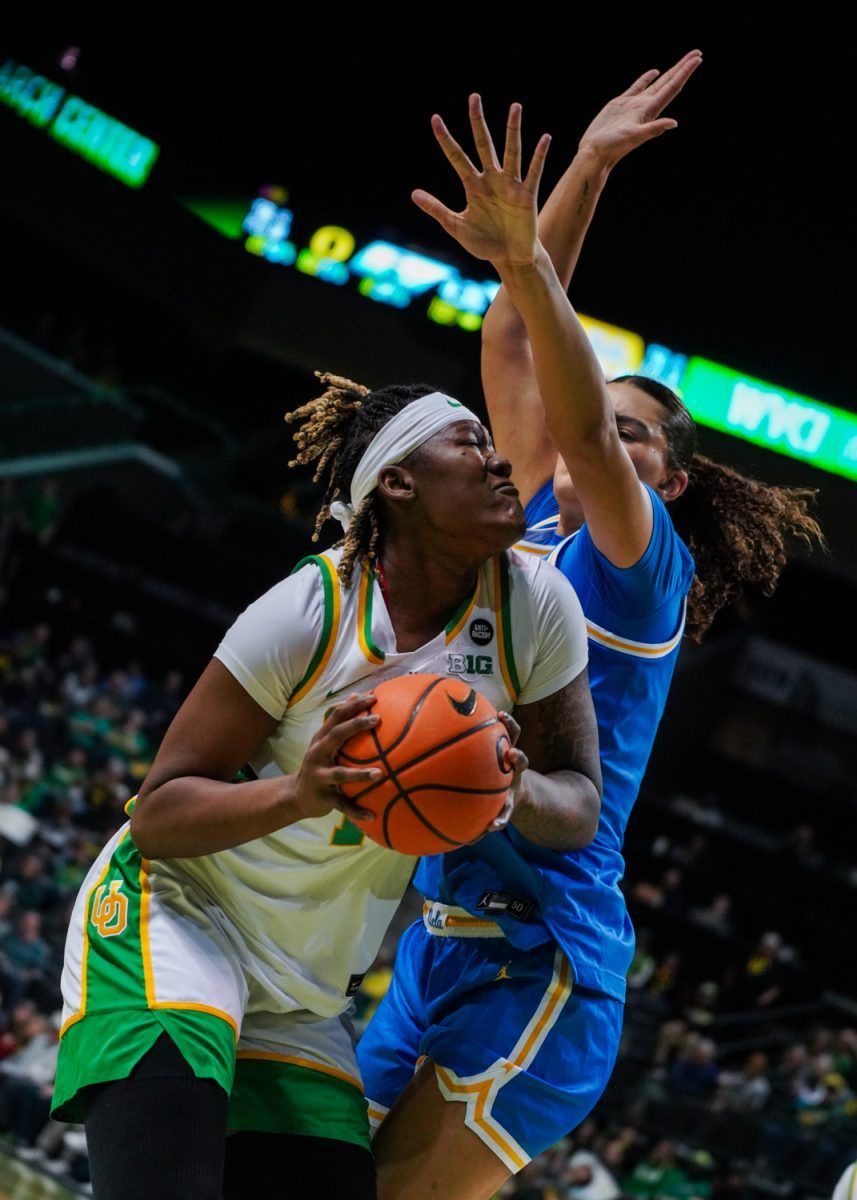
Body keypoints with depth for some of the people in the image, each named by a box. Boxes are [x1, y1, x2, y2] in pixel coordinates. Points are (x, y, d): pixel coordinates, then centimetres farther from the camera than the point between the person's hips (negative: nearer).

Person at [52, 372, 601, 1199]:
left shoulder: (536, 604, -7)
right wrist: (300, 792, -34)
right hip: (170, 915, -6)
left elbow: (581, 805, 2)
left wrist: (519, 791, -23)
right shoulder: (308, 612, -19)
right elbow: (157, 811, -15)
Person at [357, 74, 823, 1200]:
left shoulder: (640, 560, -1)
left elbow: (588, 432, -21)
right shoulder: (538, 529, 17)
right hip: (437, 939, 8)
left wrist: (528, 264, -35)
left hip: (541, 952, -7)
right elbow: (512, 348, 14)